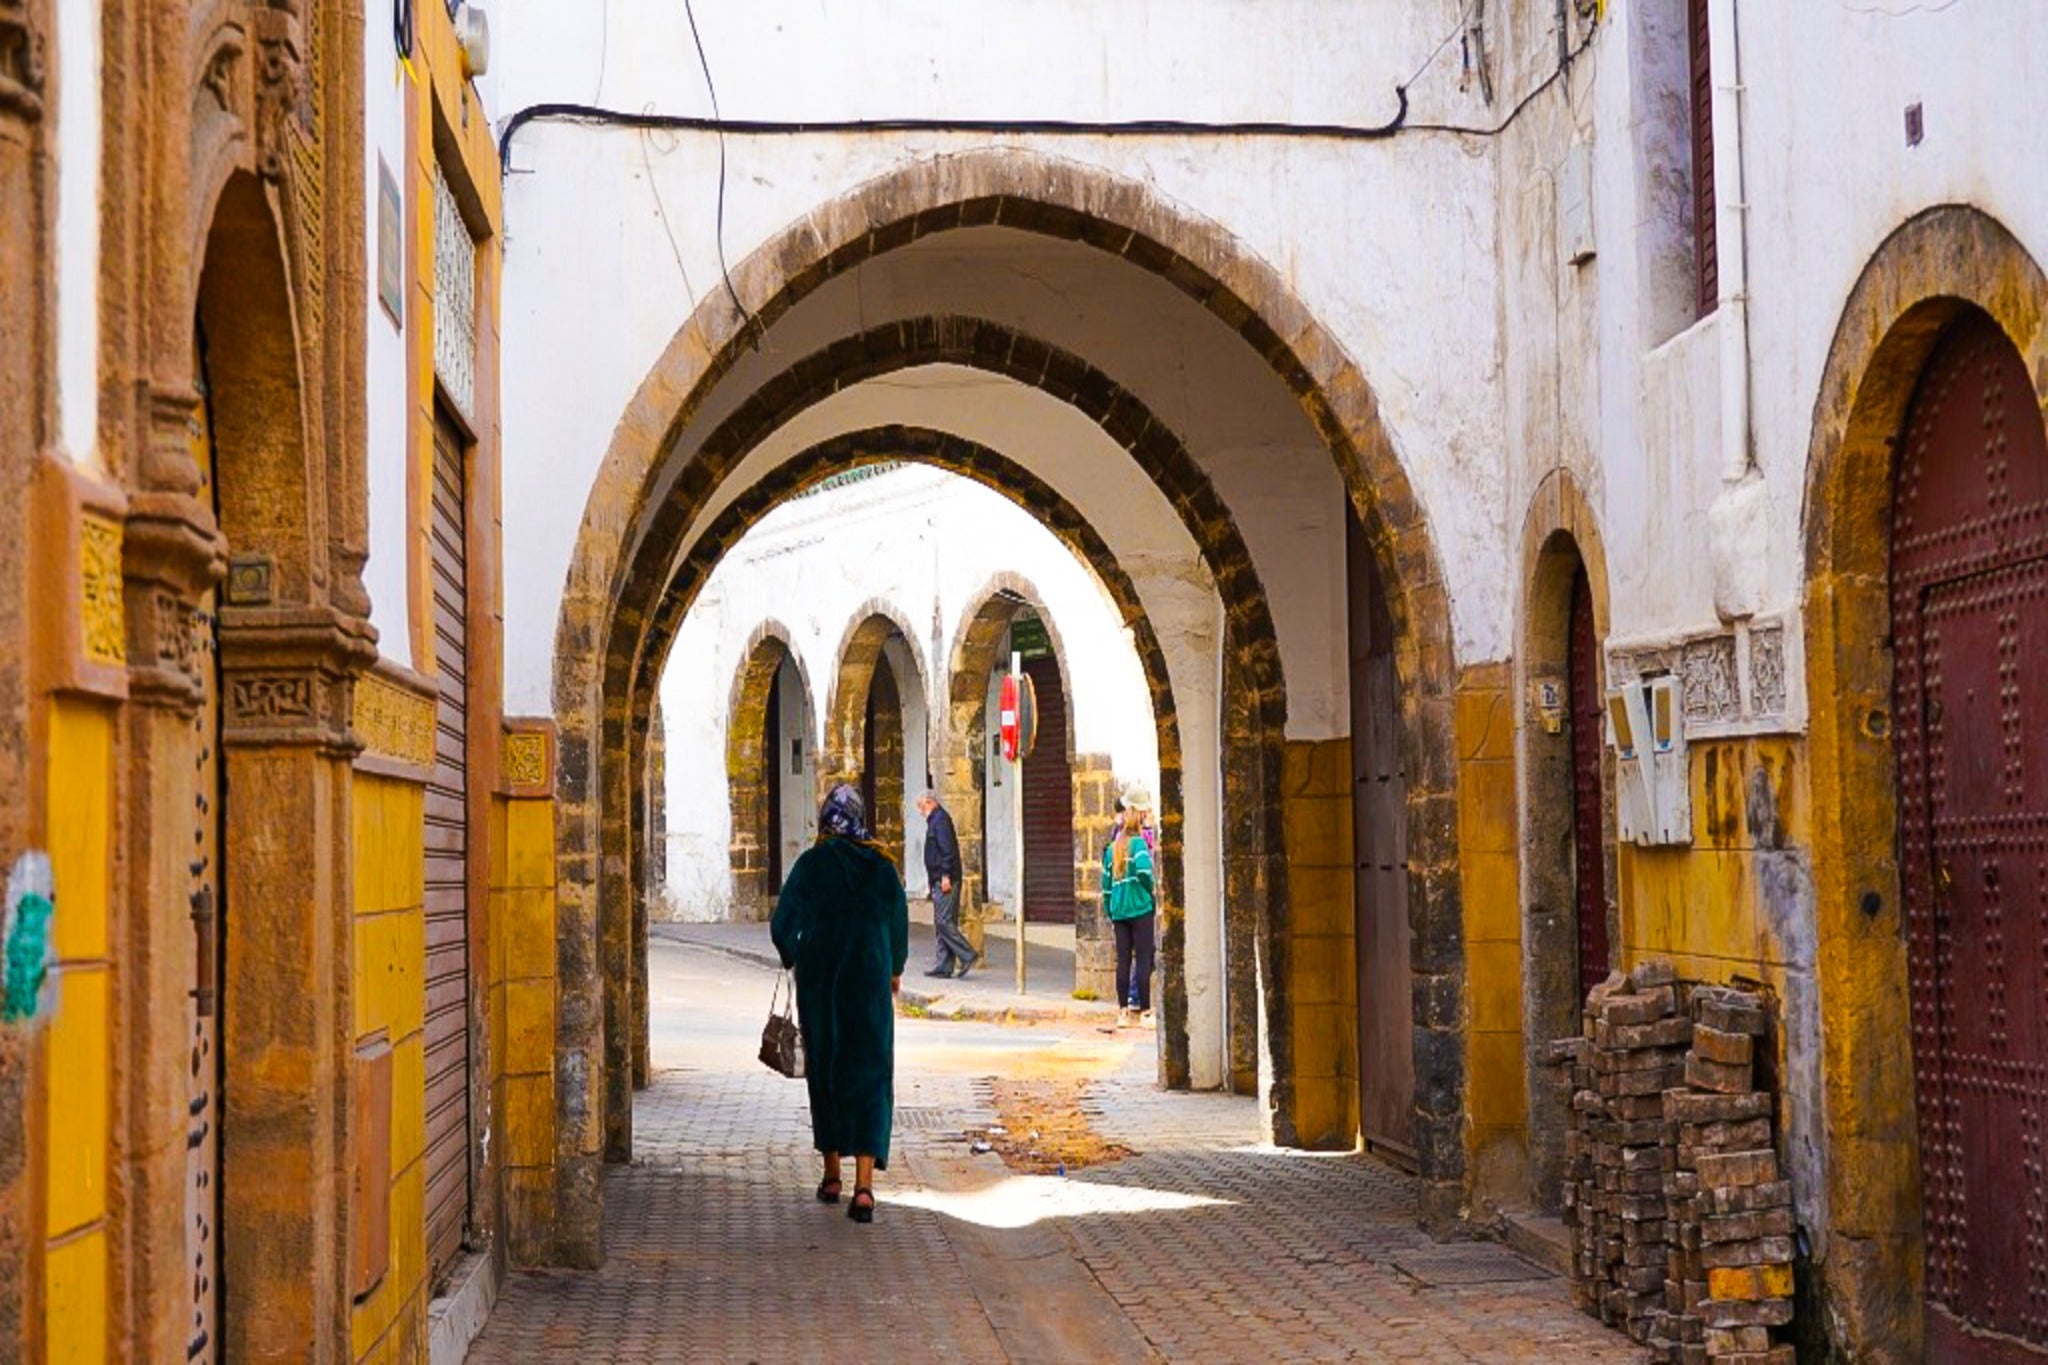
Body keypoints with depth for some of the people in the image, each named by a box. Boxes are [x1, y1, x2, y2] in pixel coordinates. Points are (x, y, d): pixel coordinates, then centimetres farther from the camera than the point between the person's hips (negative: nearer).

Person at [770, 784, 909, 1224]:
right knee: (869, 1076, 0)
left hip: (819, 985, 0)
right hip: (870, 982, 0)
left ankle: (832, 1175, 25)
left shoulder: (812, 863, -5)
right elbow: (899, 928, 7)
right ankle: (864, 1184, -14)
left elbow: (782, 925, -8)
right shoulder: (883, 867, 0)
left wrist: (793, 958, 14)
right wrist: (895, 971, 26)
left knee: (825, 1073, 15)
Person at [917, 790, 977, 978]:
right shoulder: (935, 820, 21)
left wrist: (946, 875, -23)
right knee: (941, 923, 8)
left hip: (945, 881, -10)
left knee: (943, 922, -13)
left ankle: (967, 955, -11)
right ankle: (944, 966, 9)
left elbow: (947, 849, -19)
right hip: (939, 881, 10)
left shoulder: (940, 819, -10)